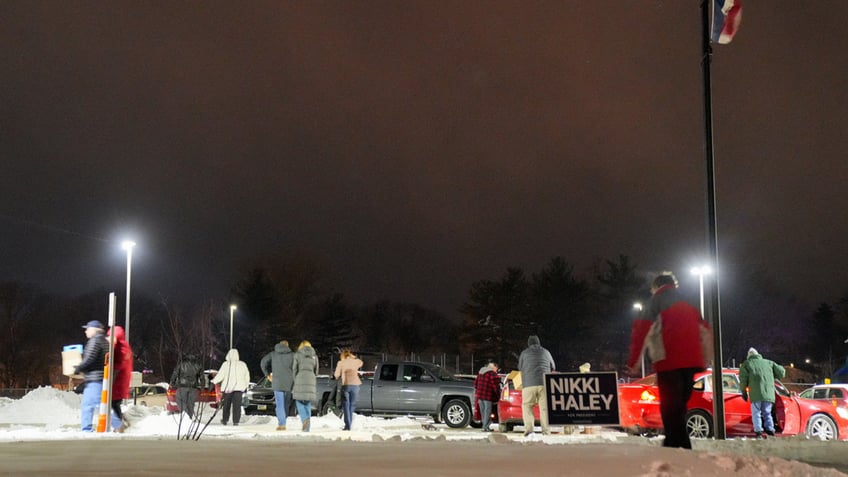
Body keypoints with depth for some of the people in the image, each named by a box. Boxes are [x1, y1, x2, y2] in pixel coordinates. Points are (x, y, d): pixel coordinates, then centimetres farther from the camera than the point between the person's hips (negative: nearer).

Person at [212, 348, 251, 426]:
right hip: (239, 387, 1)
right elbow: (247, 376, 10)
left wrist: (214, 381, 8)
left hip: (228, 387, -1)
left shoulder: (226, 364, -7)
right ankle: (236, 421, -8)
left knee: (226, 405, 13)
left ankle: (224, 420, 22)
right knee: (237, 405, -1)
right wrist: (246, 386, 21)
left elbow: (220, 375, -7)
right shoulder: (242, 364, 3)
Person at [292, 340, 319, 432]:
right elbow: (316, 371, 14)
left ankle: (304, 419, -20)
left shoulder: (297, 355, 1)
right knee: (308, 404, 8)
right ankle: (307, 429, 6)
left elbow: (294, 369, 0)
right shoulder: (314, 356, 11)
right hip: (311, 380, 3)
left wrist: (295, 382, 12)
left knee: (299, 402, 7)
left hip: (300, 379, -3)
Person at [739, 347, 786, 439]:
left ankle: (758, 432, -12)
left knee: (756, 413, 2)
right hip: (768, 393, 3)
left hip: (756, 393, -3)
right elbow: (781, 372, 15)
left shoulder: (746, 364, 12)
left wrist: (744, 391, 13)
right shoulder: (768, 362, 19)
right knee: (767, 413, 15)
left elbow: (743, 379, 2)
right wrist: (772, 377, 33)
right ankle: (770, 431, 6)